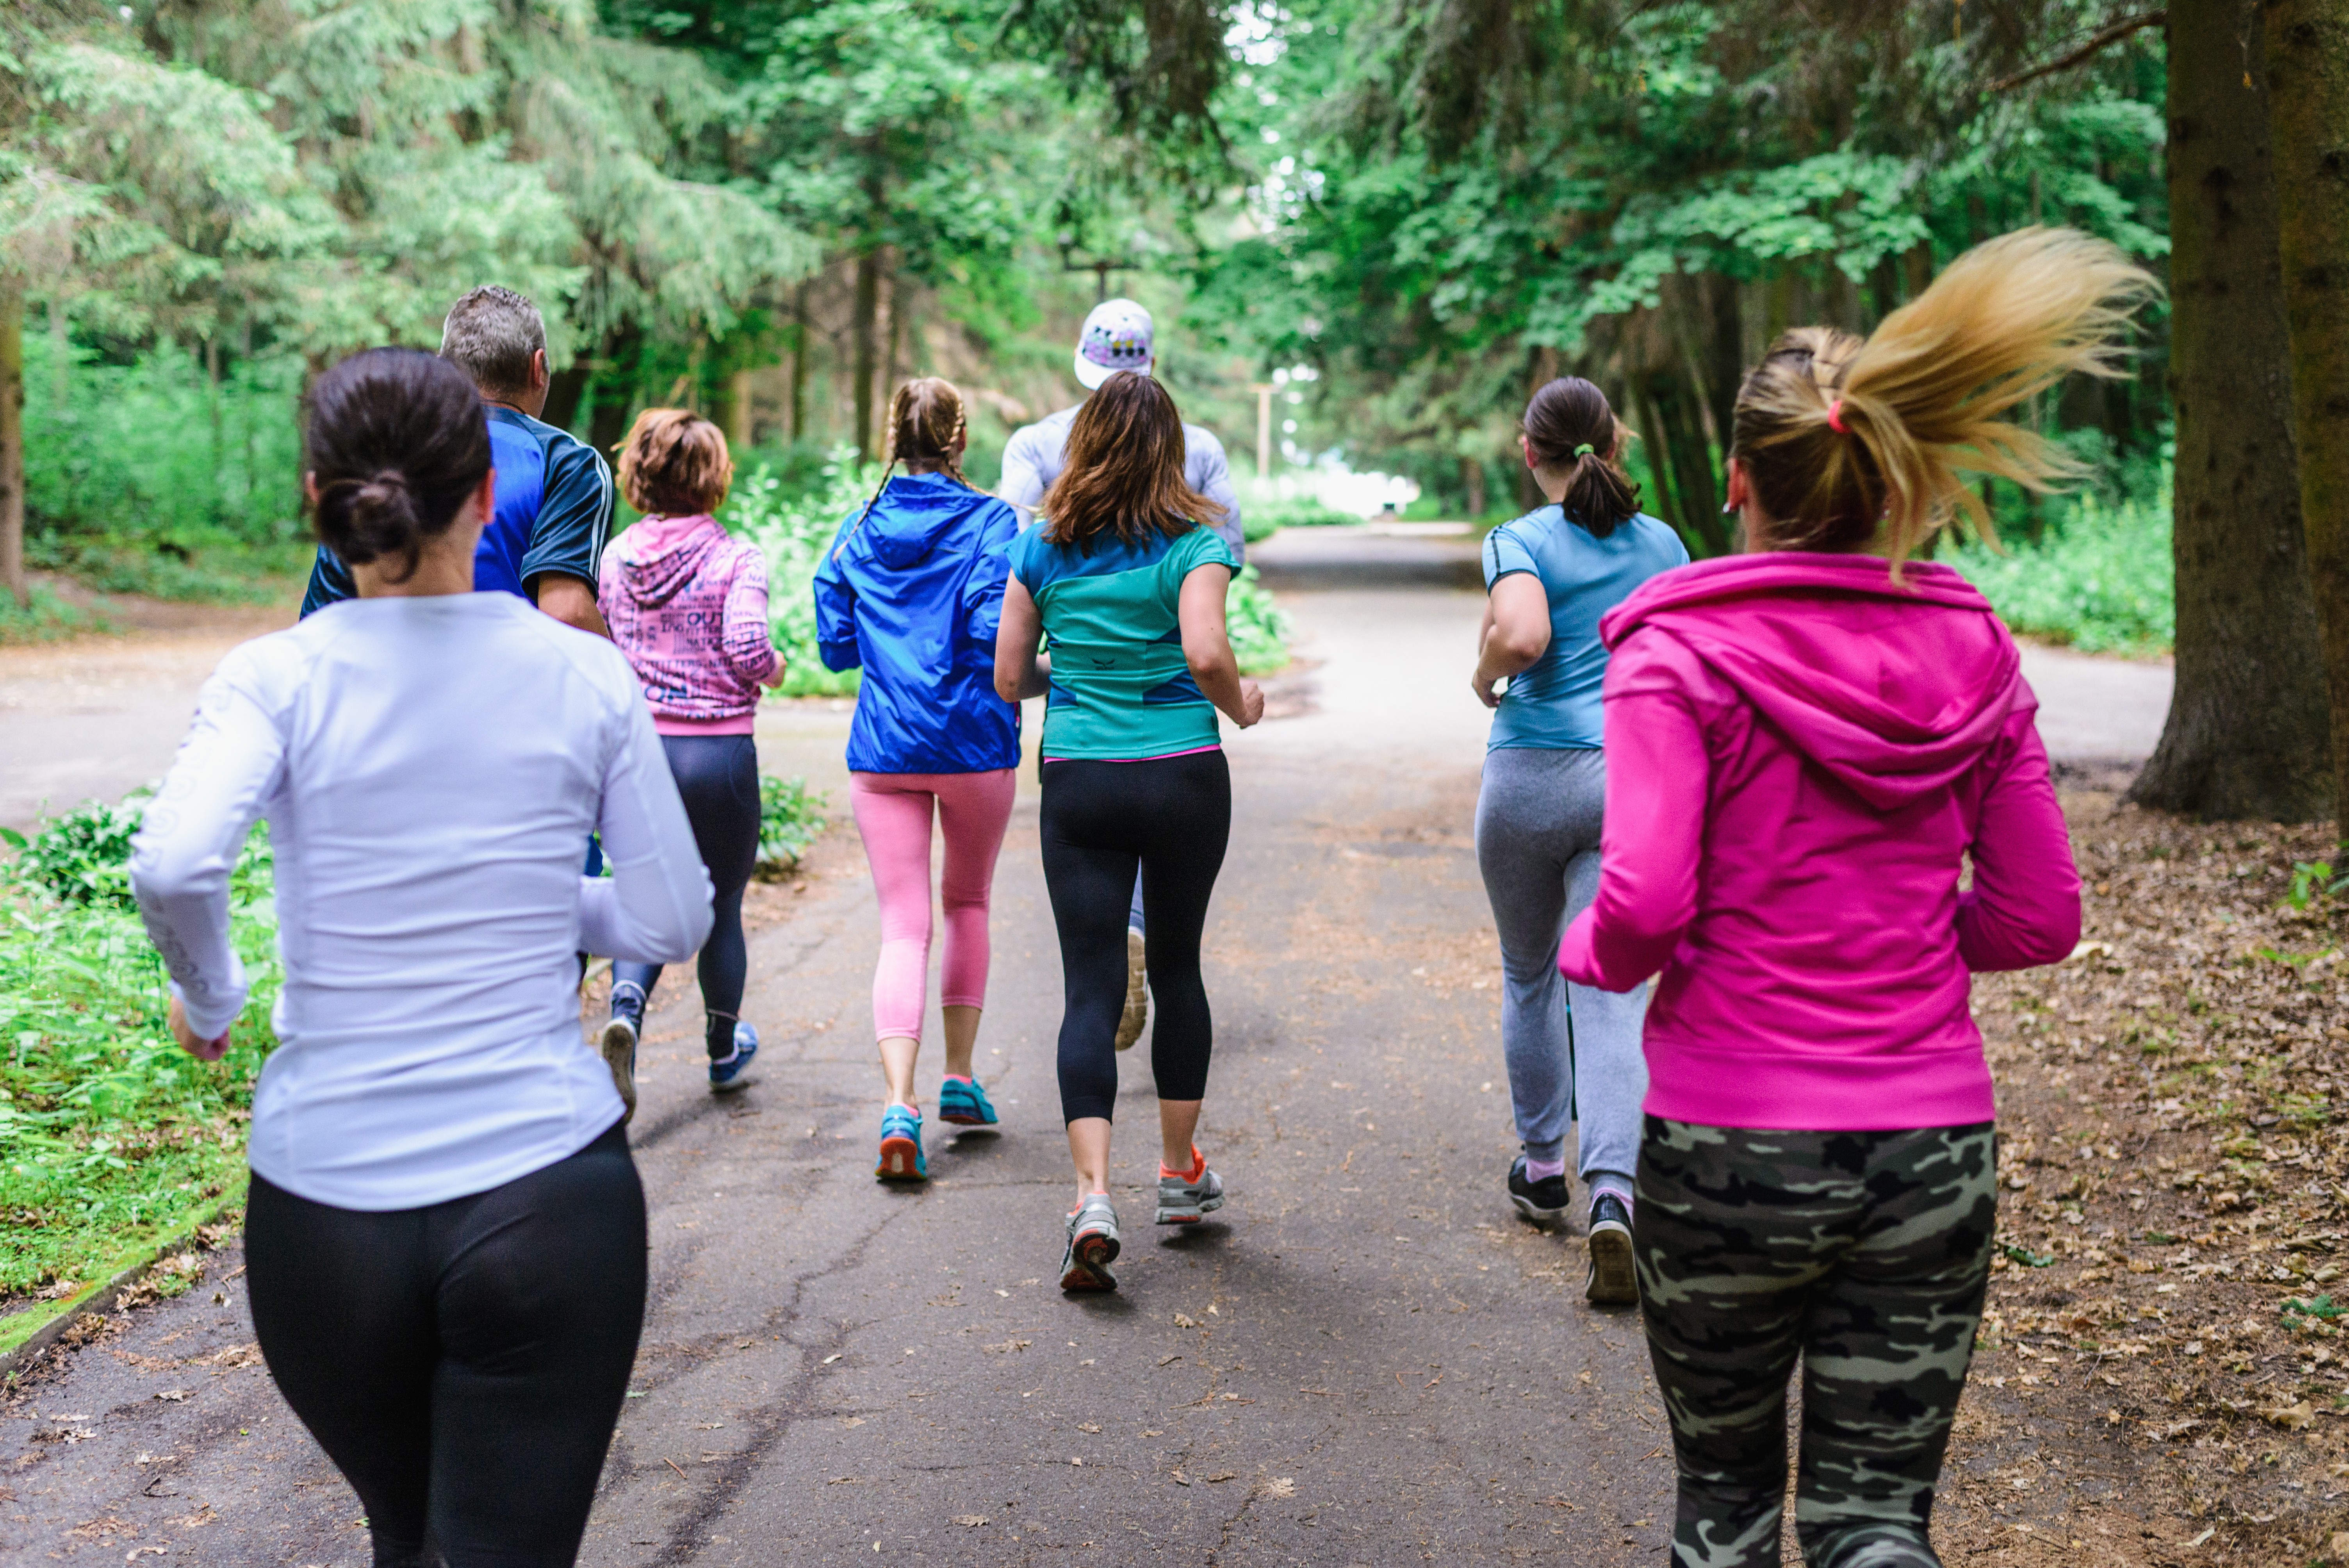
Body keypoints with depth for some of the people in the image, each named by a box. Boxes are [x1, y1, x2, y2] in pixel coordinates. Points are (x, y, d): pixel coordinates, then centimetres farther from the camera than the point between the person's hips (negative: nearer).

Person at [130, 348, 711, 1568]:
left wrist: (206, 997, -2)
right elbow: (671, 921, 1)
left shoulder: (280, 678, -5)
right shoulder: (586, 675, -1)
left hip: (325, 1204, 1)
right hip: (550, 1199, -1)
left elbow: (172, 865, -22)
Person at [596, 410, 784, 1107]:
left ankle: (625, 1013, -16)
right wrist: (774, 670, 1)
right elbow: (748, 649, -19)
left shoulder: (616, 555, 3)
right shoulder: (736, 558, -9)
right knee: (721, 903, 14)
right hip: (717, 749, -3)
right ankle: (725, 1050, 30)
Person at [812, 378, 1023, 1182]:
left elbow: (836, 645, 6)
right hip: (974, 743, -2)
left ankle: (899, 1104, -16)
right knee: (968, 903, 20)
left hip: (883, 750, 2)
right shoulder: (988, 521, -5)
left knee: (904, 927, 0)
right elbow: (993, 634, -15)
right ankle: (959, 1078, 23)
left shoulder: (859, 530, 5)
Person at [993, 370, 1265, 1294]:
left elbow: (1007, 679, 5)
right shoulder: (1192, 543, -5)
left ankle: (1093, 1196, -15)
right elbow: (1205, 651, -22)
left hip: (1077, 783, 1)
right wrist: (1240, 706, -2)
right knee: (1176, 967, 16)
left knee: (1090, 985, 0)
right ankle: (1179, 1174, 28)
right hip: (1184, 776, -1)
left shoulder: (1043, 548, 4)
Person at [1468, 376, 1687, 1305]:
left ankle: (1541, 1165, 32)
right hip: (1634, 778, 2)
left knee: (1529, 975, 19)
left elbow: (1523, 635, -25)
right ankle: (1612, 1192, -21)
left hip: (1531, 774, -2)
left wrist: (1484, 677, -5)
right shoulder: (1663, 544, 8)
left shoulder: (1521, 542, -6)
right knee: (1608, 993, -2)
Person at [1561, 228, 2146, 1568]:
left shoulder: (1680, 653, -10)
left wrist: (1589, 952, 1)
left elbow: (1645, 906, -20)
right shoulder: (1971, 653, 2)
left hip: (1731, 1142, -2)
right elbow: (2038, 920, 5)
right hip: (1936, 1143, 3)